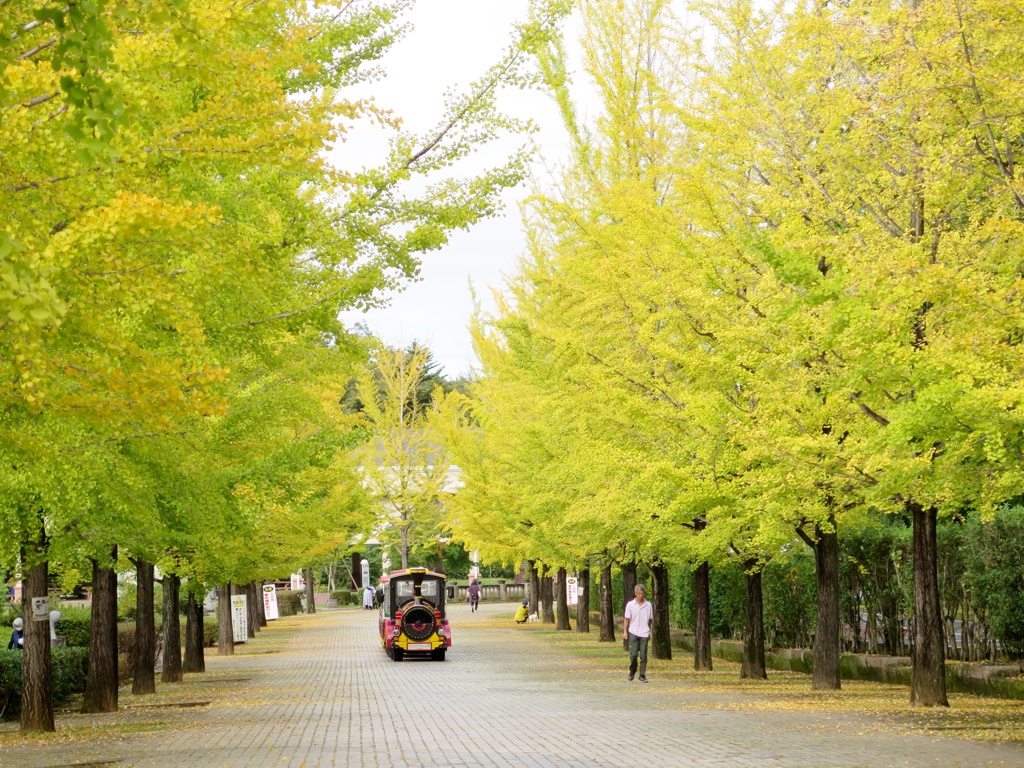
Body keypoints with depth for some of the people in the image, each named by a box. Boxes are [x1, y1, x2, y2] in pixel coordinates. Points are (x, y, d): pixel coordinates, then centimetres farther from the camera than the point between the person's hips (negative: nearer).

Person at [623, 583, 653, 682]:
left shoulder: (648, 605, 5)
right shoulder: (630, 605, 1)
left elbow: (650, 620, 12)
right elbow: (626, 619, 3)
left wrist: (649, 632, 13)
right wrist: (625, 631, -5)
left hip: (644, 634, 1)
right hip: (633, 633, -1)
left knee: (643, 655, 0)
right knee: (633, 654, -6)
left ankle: (642, 675, 5)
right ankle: (632, 672, 17)